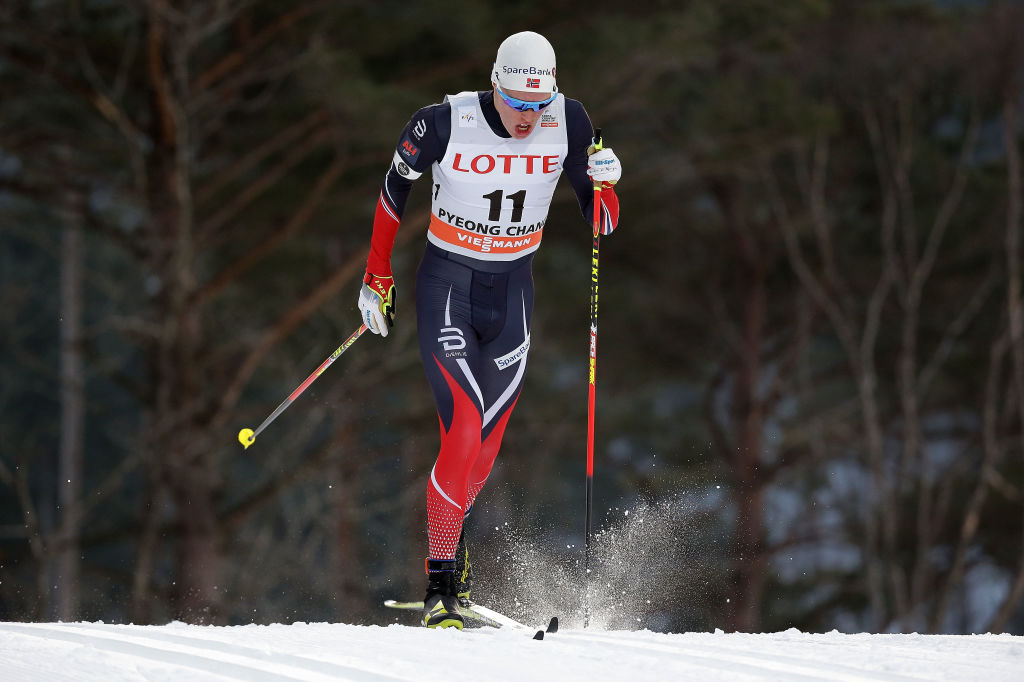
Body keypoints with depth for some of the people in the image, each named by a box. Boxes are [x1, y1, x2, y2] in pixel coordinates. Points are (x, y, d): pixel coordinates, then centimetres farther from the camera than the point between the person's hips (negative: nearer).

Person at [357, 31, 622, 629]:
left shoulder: (568, 122, -10)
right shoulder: (444, 123, -17)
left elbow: (600, 223, -3)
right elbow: (395, 189, 1)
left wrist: (605, 184, -25)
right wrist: (378, 278, 5)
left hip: (512, 292, 3)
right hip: (447, 286, -3)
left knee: (486, 446, 4)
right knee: (464, 432, -17)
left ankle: (450, 535, 32)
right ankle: (442, 581, -5)